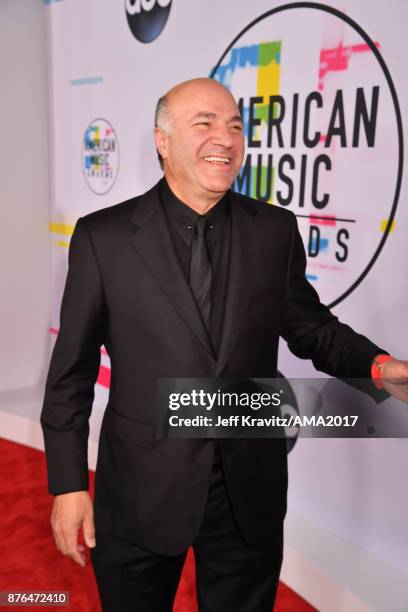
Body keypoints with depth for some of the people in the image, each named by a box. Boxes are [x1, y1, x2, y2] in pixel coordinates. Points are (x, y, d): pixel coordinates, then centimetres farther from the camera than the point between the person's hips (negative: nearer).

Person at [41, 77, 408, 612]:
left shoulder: (276, 230, -1)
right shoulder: (103, 236, -8)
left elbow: (308, 324, 8)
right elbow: (72, 369, -4)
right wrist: (68, 484, -4)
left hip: (251, 495, 2)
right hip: (141, 496, -1)